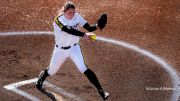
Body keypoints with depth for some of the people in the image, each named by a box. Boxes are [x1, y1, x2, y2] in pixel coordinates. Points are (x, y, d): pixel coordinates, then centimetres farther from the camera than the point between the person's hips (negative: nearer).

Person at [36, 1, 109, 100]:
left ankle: (100, 90, -17)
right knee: (52, 71, 17)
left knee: (83, 68, -18)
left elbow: (89, 27, -13)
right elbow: (69, 30, -42)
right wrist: (84, 34, -55)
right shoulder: (58, 20, -25)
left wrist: (97, 26, -36)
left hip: (74, 48, 1)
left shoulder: (77, 17, -10)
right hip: (61, 50, -1)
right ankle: (42, 76, 53)